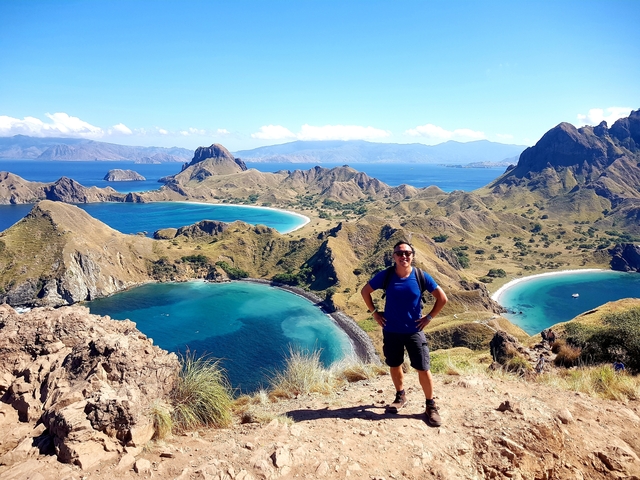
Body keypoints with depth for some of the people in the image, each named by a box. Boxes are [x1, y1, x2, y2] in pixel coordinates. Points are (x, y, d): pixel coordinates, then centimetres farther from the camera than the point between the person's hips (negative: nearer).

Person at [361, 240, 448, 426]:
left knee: (423, 369, -1)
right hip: (391, 331, 1)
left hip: (414, 331, -1)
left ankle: (431, 406, 16)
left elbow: (442, 298, 0)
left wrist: (429, 317, -3)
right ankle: (400, 396, 39)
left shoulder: (421, 277, -10)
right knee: (395, 366, 16)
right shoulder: (385, 276, -10)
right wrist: (375, 312, 1)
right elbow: (365, 291, 4)